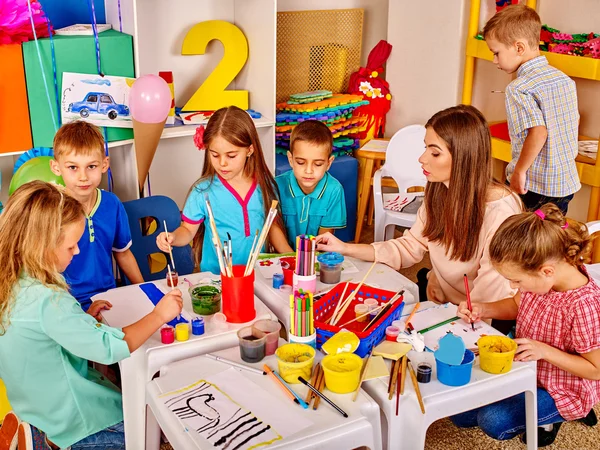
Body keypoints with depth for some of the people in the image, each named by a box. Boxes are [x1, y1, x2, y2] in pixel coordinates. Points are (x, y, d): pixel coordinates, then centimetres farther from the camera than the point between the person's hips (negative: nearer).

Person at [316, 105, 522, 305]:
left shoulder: (500, 211, -25)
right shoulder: (438, 192, -3)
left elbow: (488, 296, -23)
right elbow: (410, 246, 8)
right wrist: (345, 248, 2)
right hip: (436, 305, 6)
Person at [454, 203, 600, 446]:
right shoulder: (538, 277, -16)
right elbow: (517, 304, 7)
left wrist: (544, 351, -32)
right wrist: (482, 309, -12)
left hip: (562, 390, -7)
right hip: (526, 369, 7)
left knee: (492, 420, -21)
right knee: (460, 412, 5)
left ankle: (550, 416, 7)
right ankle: (538, 411, 20)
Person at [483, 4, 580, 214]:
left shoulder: (519, 88, -17)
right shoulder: (564, 79, 7)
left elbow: (538, 132, -27)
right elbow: (575, 122, 15)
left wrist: (519, 171, -18)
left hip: (532, 188, -7)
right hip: (567, 183, 7)